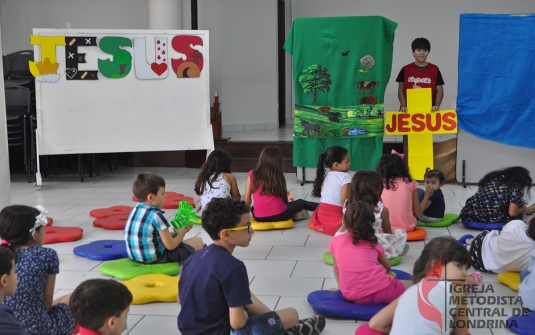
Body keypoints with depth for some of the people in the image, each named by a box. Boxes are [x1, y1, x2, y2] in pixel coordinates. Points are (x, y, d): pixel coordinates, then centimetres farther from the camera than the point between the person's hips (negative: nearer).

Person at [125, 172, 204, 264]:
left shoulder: (136, 210, 5)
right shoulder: (156, 216, -20)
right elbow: (170, 246, -15)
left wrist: (175, 232, 14)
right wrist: (181, 233, 4)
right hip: (155, 258, -9)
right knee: (198, 241, 2)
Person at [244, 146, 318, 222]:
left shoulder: (252, 174, 2)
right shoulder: (279, 176, 3)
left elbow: (247, 200, 3)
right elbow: (285, 200, 7)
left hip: (259, 217, 0)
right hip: (279, 215, 0)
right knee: (301, 203, 28)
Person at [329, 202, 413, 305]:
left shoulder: (335, 242, 13)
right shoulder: (373, 242, 15)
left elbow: (336, 268, 21)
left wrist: (342, 286, 36)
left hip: (353, 297, -1)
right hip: (381, 290, 1)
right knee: (413, 285, 21)